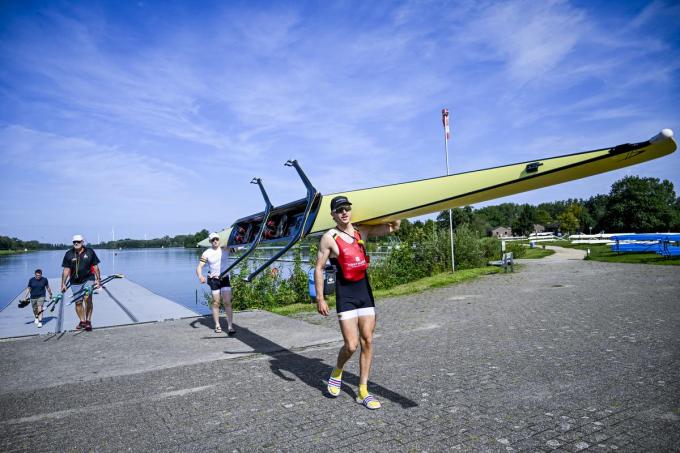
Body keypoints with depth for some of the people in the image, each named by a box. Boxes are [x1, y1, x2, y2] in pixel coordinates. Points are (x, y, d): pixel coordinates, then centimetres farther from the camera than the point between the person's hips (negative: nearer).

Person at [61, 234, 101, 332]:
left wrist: (98, 279, 3)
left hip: (88, 279, -2)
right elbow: (66, 270, 3)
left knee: (87, 298, -18)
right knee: (78, 302, 8)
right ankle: (82, 321, 23)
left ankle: (88, 321, -10)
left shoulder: (90, 252, -1)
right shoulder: (69, 254, 1)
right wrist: (63, 284, 1)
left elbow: (95, 266, 5)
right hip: (75, 282, 2)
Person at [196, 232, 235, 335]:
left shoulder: (225, 249, 0)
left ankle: (230, 326, -6)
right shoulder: (206, 253, -4)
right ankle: (217, 325, 20)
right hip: (213, 280, 0)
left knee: (227, 302, -7)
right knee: (215, 303, 7)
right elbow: (199, 266, -9)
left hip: (225, 279, 0)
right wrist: (200, 276, -28)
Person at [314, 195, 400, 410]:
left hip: (365, 290, 5)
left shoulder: (362, 231, 4)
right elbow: (318, 268, -6)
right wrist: (320, 298, -10)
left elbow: (393, 226, 12)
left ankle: (363, 391, 17)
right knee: (351, 345, -7)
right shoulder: (329, 238, -9)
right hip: (345, 294, -4)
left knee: (367, 341, 4)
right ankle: (337, 372, 26)